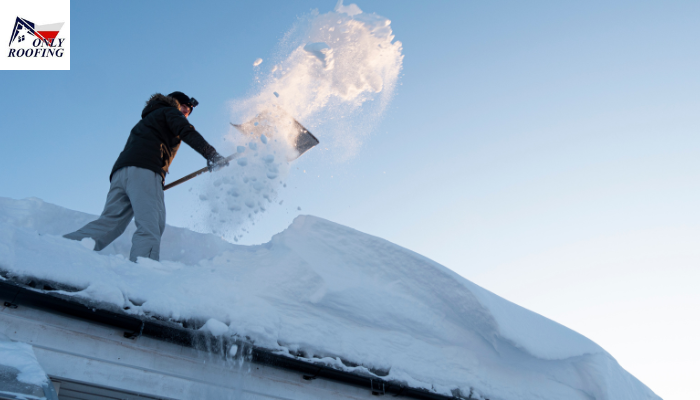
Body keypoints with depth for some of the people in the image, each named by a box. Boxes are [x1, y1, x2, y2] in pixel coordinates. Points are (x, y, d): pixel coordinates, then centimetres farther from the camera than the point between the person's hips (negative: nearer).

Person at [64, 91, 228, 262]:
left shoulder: (147, 120, 41)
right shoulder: (170, 111, 17)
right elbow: (187, 132, -3)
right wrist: (211, 154, -10)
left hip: (119, 173, 8)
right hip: (144, 171, -8)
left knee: (110, 223, -1)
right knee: (150, 225, -20)